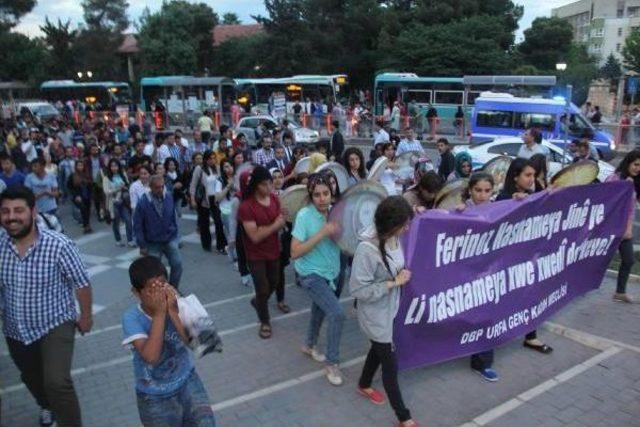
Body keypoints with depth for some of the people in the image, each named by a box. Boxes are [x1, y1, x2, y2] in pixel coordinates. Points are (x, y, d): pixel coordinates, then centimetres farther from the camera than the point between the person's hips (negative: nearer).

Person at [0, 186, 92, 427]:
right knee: (31, 378, 28)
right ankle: (47, 406, 59)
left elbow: (81, 282, -13)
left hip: (54, 325, -5)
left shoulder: (59, 245, -25)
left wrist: (86, 315, -4)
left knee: (57, 383, -21)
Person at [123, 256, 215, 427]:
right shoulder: (132, 318, -20)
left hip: (187, 381, 2)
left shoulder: (175, 303, -14)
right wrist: (159, 314, -31)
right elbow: (151, 356, -31)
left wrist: (172, 311, -30)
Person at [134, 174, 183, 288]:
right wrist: (142, 245, -9)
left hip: (170, 239, 2)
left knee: (177, 264, -4)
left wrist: (175, 234, 7)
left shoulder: (169, 197, -6)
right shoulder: (143, 202, -16)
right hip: (153, 243, -2)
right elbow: (138, 225, -10)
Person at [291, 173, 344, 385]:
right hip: (311, 274, -6)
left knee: (320, 310, 25)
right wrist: (322, 233, -31)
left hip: (331, 272, 6)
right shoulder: (304, 215, -22)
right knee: (337, 313, -18)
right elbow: (295, 253, -25)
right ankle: (332, 363, 2)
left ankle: (309, 345, 51)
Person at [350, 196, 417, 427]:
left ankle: (364, 385, 54)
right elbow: (359, 289, -27)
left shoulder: (394, 237, -10)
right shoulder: (367, 249, -31)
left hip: (390, 310, 7)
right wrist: (394, 282, -25)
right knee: (391, 364, 8)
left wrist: (403, 275, -8)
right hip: (375, 315, -7)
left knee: (379, 349, 28)